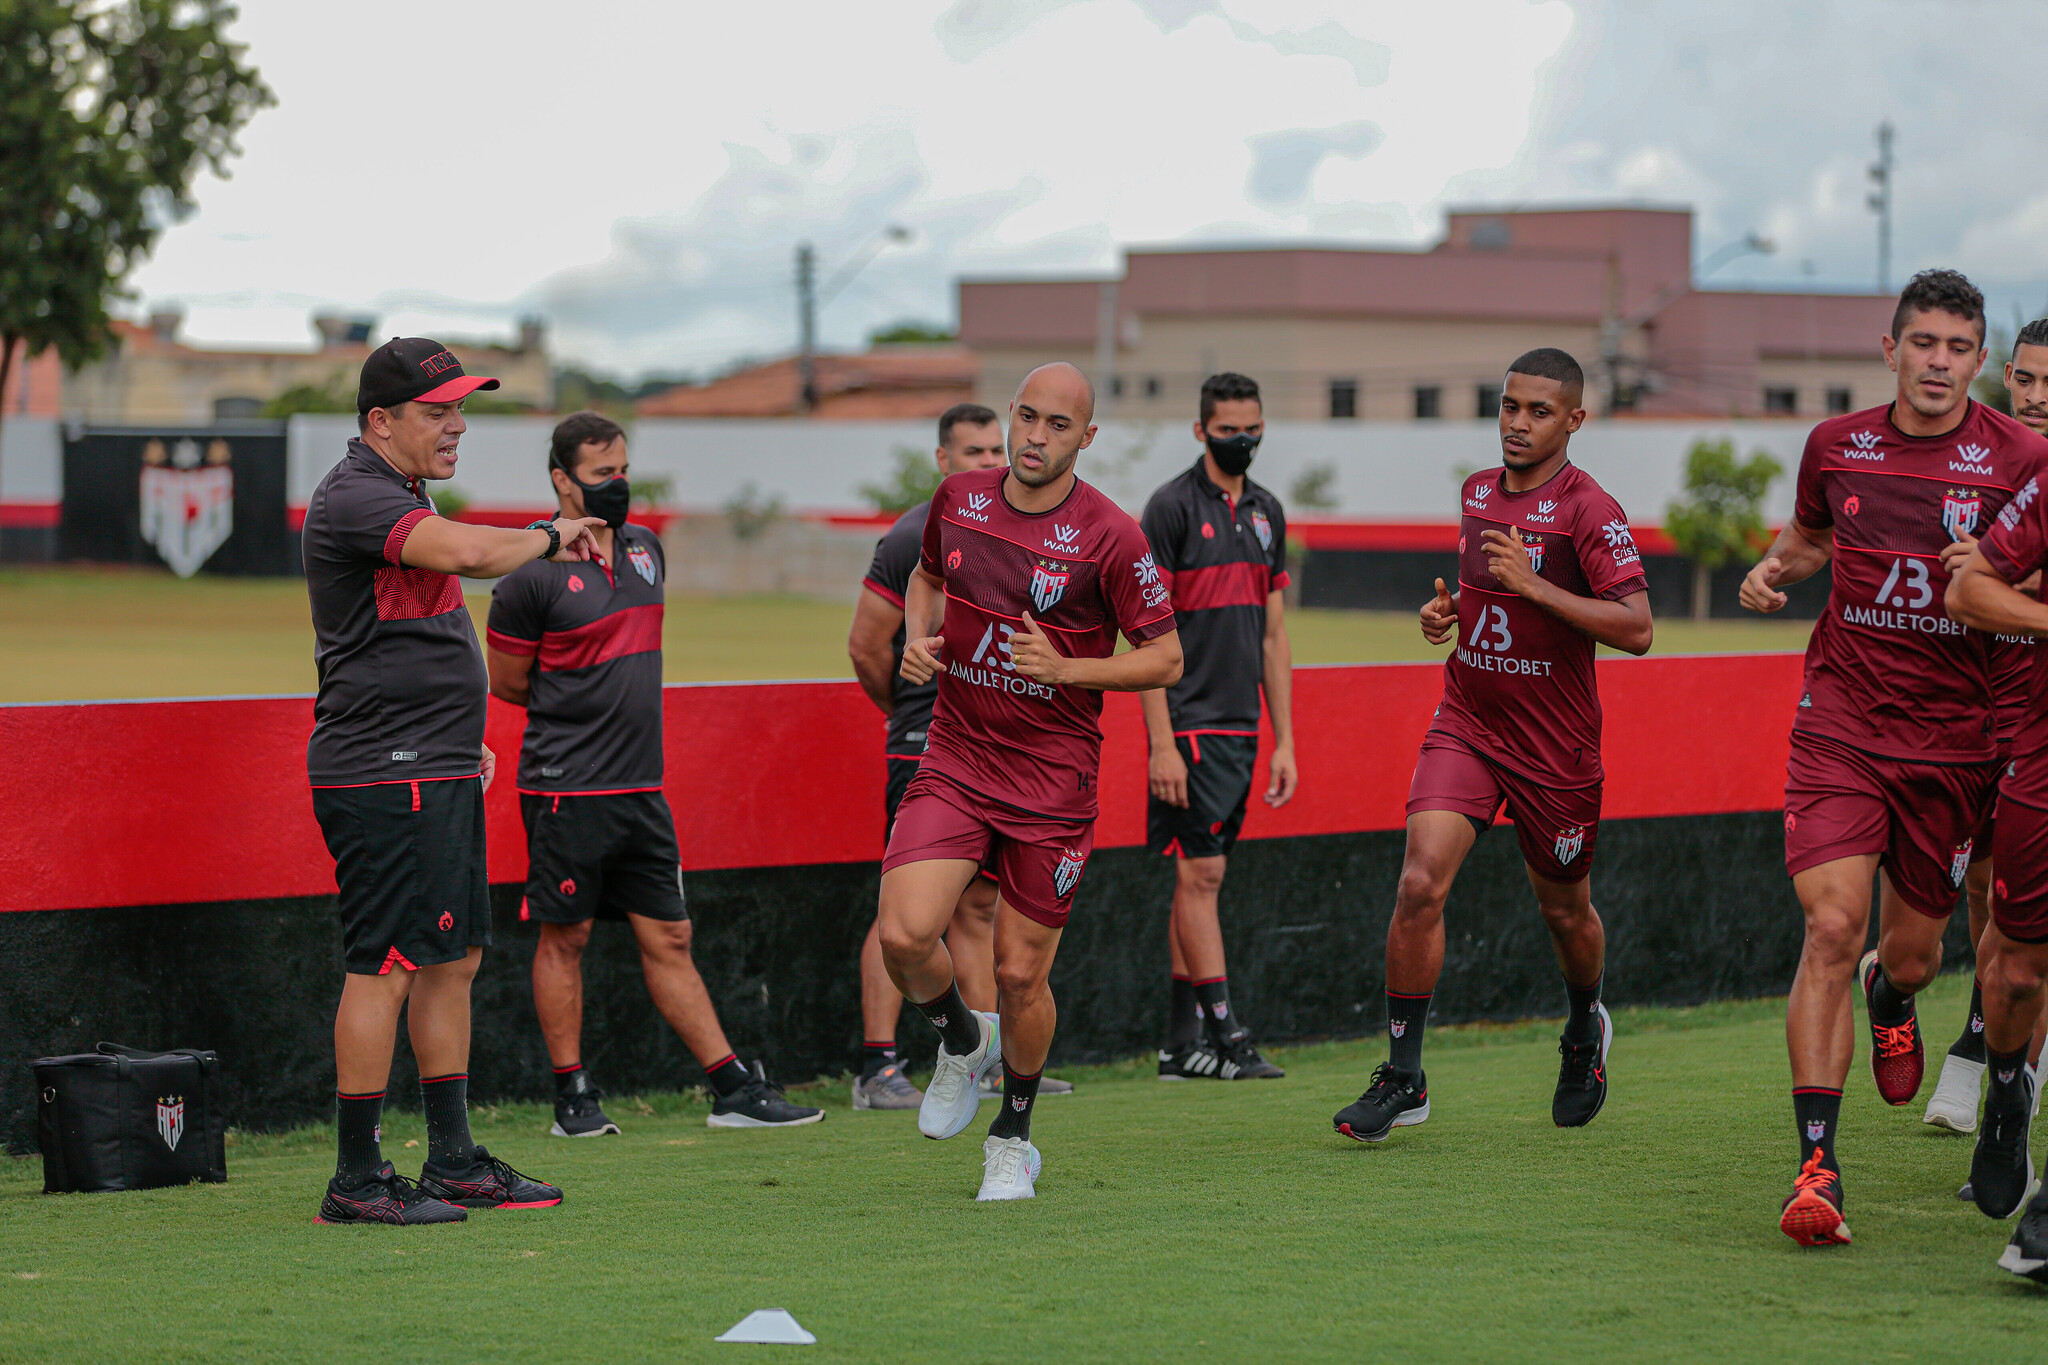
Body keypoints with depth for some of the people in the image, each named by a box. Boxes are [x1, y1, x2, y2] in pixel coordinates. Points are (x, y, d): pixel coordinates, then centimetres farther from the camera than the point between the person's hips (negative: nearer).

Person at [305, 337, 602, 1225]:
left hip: (439, 772, 11)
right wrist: (549, 537, -13)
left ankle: (453, 1161, 19)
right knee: (384, 967, -9)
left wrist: (464, 743, 23)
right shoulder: (354, 498, -15)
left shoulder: (398, 497, 19)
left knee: (453, 959, 13)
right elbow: (472, 552, -31)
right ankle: (357, 1180, -6)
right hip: (383, 777, -11)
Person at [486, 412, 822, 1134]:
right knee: (565, 937, 2)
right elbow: (506, 682, -2)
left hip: (642, 786, 6)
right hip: (567, 788, -6)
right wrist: (580, 706, 6)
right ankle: (572, 1095, 10)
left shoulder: (646, 549, 12)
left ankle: (733, 1089, 7)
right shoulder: (534, 573, -10)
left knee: (668, 938, 8)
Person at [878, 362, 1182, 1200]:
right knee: (904, 934, -16)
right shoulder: (959, 500, 2)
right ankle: (962, 1042, 17)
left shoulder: (1110, 538, -11)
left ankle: (1012, 1140, 25)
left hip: (1053, 778, -3)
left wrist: (1065, 668, -18)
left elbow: (1165, 659, -5)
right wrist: (918, 639, 2)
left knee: (1021, 974, 1)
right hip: (954, 761, 3)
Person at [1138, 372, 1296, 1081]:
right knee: (1200, 873, -8)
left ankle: (1182, 1042, 11)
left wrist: (1284, 741, 12)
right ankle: (1227, 1035, -9)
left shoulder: (1266, 512, 13)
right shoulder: (1172, 507, -7)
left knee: (1200, 876, 8)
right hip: (1190, 724, -7)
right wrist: (1162, 745, -16)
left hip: (1241, 727, 7)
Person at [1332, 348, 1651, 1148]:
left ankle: (1585, 1028, 46)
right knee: (1420, 884, -15)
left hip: (1554, 744, -4)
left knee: (1563, 908, 14)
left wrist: (1533, 585, -27)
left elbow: (1636, 629, -22)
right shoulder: (1478, 493, 7)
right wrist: (1447, 612, 4)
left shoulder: (1589, 512, -13)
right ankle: (1402, 1080, -9)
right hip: (1466, 724, 4)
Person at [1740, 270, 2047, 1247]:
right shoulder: (1836, 445, 3)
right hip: (1841, 719, 0)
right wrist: (1776, 569, 2)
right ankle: (1816, 1166, -15)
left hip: (1954, 736, 0)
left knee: (1910, 953, 10)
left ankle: (1891, 997, 51)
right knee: (1831, 928, -16)